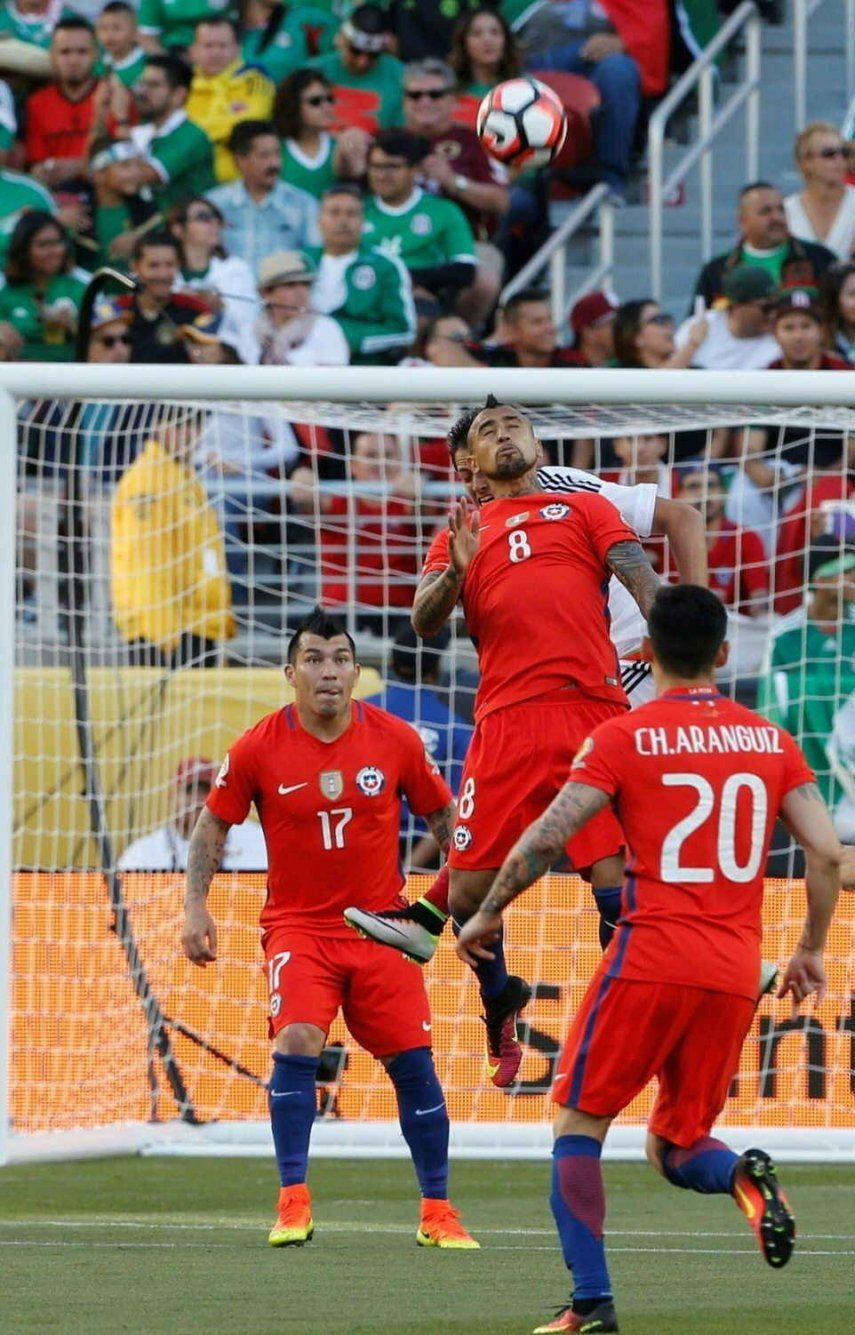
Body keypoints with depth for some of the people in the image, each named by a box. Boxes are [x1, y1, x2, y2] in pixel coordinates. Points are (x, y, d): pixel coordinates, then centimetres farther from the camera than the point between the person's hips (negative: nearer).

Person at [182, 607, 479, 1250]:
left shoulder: (396, 740, -4)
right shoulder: (259, 749, -6)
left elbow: (443, 817, 9)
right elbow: (214, 825, 6)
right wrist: (196, 906, -3)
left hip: (382, 926, 1)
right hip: (298, 925, -1)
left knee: (413, 1062, -1)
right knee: (296, 1042, -22)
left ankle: (438, 1212, 11)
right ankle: (293, 1203, -16)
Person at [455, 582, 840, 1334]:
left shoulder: (625, 737, -1)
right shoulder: (771, 742, 10)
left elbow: (546, 838, -8)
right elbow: (828, 854, 5)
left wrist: (488, 913, 6)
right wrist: (811, 951, 18)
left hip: (650, 961, -4)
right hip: (735, 975, 4)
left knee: (579, 1126, 9)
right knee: (675, 1146, 17)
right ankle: (744, 1177, -17)